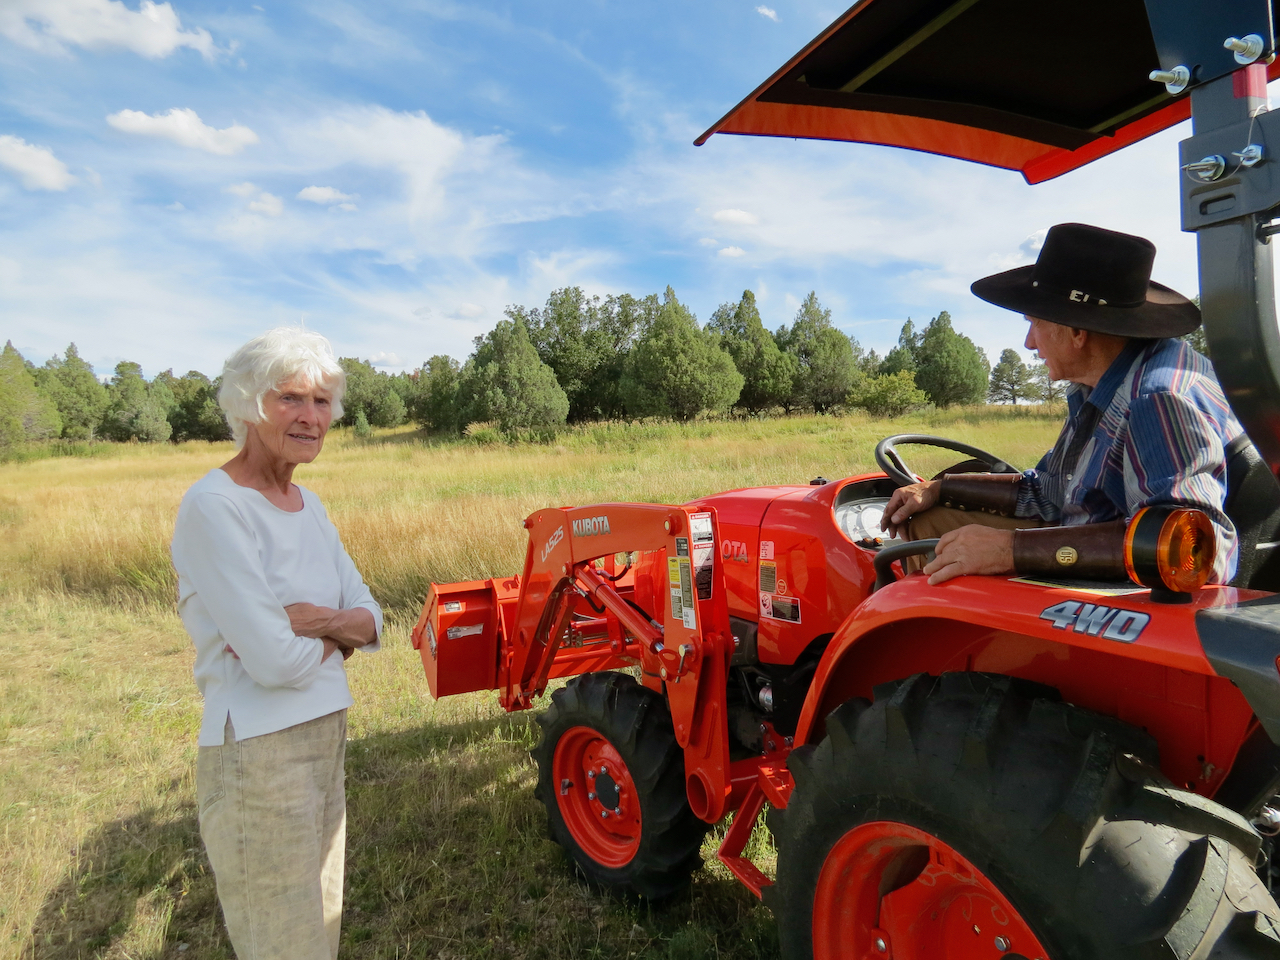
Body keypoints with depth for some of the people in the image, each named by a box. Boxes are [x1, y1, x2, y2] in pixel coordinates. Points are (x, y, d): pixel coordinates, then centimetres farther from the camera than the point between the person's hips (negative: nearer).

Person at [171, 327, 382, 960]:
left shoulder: (307, 505, 6)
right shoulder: (214, 506, -18)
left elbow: (371, 622, 3)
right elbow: (272, 659, -25)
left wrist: (313, 618, -15)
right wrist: (338, 635, -6)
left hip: (324, 738, 8)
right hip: (258, 757, -7)